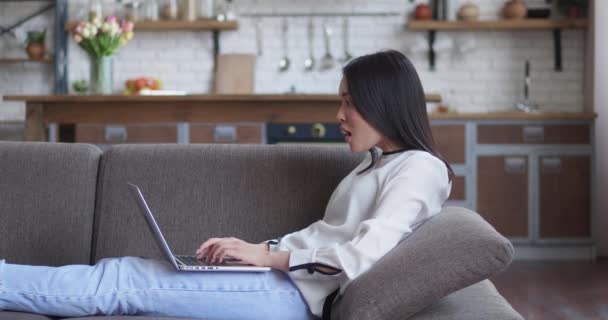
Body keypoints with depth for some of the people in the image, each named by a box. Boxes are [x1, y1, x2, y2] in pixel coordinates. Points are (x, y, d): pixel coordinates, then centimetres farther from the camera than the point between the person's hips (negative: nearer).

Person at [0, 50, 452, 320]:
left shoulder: (419, 168, -7)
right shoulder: (377, 162, 22)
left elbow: (363, 256, -20)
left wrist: (268, 254, -17)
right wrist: (252, 247, 4)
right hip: (292, 279, 8)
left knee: (124, 281, -13)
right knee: (124, 273, -4)